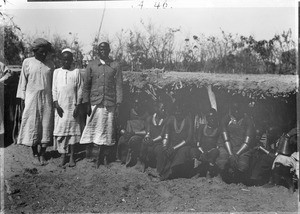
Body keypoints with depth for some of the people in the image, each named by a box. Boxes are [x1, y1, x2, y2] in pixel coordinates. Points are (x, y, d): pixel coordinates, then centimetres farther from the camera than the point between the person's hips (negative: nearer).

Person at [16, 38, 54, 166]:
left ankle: (42, 155, 12)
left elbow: (52, 82, 9)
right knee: (32, 126, 1)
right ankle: (35, 155, 12)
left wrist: (54, 100, 5)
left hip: (47, 99, 2)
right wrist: (22, 98, 0)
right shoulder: (27, 62, 2)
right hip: (32, 98, -2)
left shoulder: (50, 64, 7)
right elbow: (23, 81, 5)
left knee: (46, 126, 2)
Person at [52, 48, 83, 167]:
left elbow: (79, 90, 3)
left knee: (72, 130, 1)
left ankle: (72, 156, 10)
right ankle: (63, 156, 6)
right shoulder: (57, 72, 8)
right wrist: (56, 104, -4)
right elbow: (54, 89, 7)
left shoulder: (76, 72, 5)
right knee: (60, 130, -2)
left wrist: (78, 106, -5)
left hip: (72, 106, -1)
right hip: (60, 106, 1)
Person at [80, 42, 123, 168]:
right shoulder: (91, 65, 9)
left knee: (107, 130, 2)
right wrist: (86, 103, 1)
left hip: (110, 104, 0)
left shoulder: (115, 66, 7)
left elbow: (118, 86, 5)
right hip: (95, 103, 0)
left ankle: (103, 156, 13)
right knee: (92, 127, 0)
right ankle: (89, 148, 18)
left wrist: (118, 105, -2)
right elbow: (86, 85, 9)